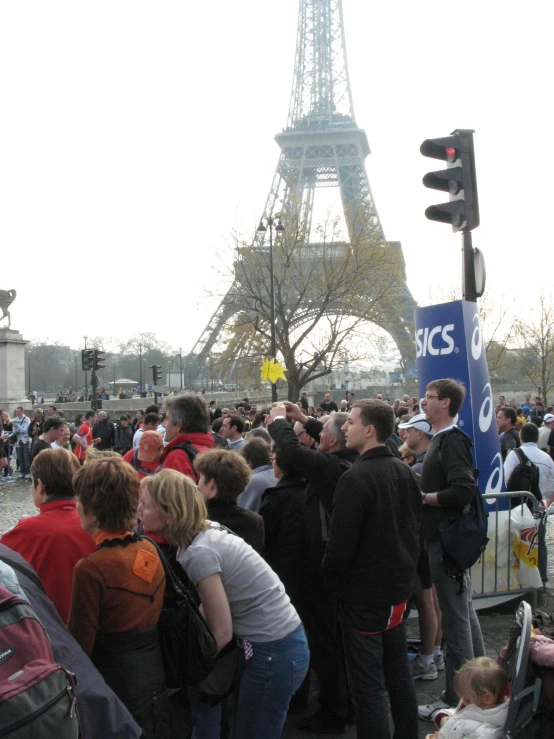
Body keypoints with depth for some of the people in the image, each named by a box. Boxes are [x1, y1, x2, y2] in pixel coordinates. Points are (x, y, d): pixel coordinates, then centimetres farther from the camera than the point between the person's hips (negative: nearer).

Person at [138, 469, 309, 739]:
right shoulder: (206, 533, 3)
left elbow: (222, 633, -17)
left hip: (274, 652, -8)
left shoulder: (198, 553, -22)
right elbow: (209, 609, 8)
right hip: (280, 641, 8)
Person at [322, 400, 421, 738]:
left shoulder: (356, 478, -21)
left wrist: (332, 580, -3)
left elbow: (341, 542, -20)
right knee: (399, 672, 20)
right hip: (400, 589, 8)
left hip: (365, 594, -8)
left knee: (369, 684, 2)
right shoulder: (405, 472, 4)